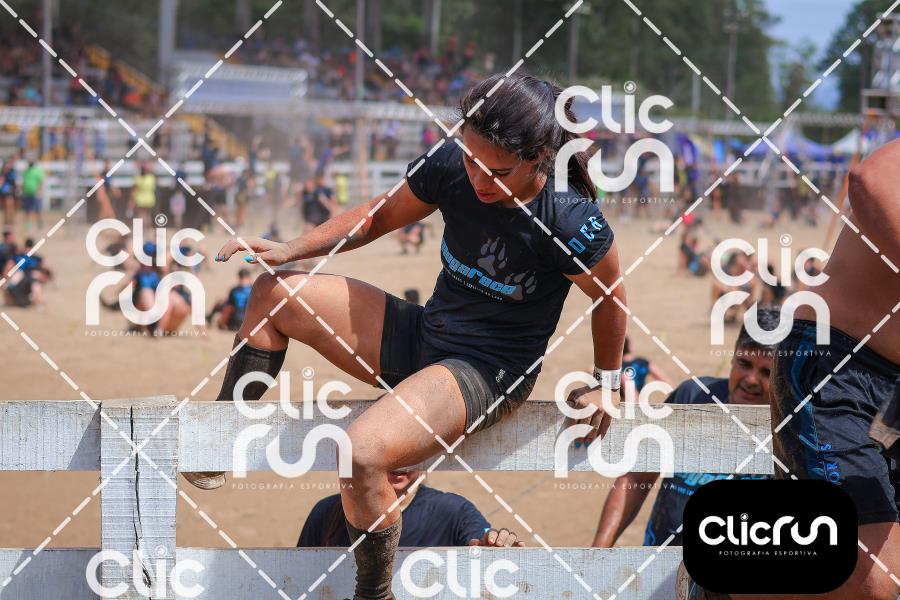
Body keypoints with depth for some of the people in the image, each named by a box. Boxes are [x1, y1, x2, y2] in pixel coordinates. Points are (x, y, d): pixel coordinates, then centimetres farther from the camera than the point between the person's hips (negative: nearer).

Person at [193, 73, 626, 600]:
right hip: (421, 338, 7)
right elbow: (379, 217, 7)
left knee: (363, 455, -32)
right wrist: (290, 251, -1)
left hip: (489, 374, -7)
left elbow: (610, 298, -6)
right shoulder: (452, 167, -10)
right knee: (273, 293, 3)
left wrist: (607, 383, 4)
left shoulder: (573, 224, -25)